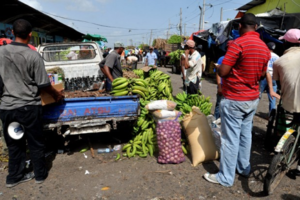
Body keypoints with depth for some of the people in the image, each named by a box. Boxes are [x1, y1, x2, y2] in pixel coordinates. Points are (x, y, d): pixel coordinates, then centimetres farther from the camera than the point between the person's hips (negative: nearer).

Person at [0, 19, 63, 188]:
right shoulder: (33, 56, -13)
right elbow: (43, 84, -10)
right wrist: (57, 95, 7)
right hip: (29, 107, -4)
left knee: (14, 144, 17)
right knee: (36, 143, 12)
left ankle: (14, 176, 30)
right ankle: (40, 174, 27)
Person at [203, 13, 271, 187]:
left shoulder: (238, 44, -17)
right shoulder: (265, 47, 8)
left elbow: (222, 72, -19)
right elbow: (262, 74, 16)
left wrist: (218, 68, 2)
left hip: (234, 99, -7)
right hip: (253, 98, 8)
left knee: (231, 138, -1)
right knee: (246, 134, 18)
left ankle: (226, 178, 10)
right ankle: (244, 168, 33)